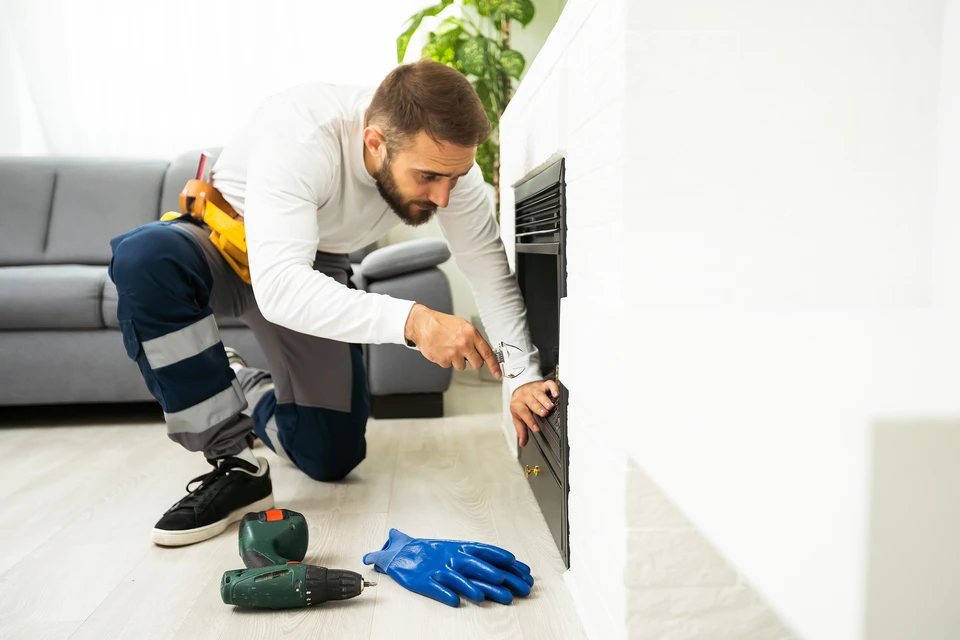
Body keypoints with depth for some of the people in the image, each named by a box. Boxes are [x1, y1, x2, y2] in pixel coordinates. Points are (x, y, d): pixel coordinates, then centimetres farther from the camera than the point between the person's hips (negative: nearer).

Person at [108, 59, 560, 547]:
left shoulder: (445, 158, -24)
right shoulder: (300, 135, -39)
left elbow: (491, 271, -19)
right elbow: (280, 287, -48)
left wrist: (524, 377, -31)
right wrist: (410, 321, -60)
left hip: (316, 268, 3)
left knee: (331, 457, -1)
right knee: (145, 256, -40)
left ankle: (237, 388, 29)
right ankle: (233, 464, -25)